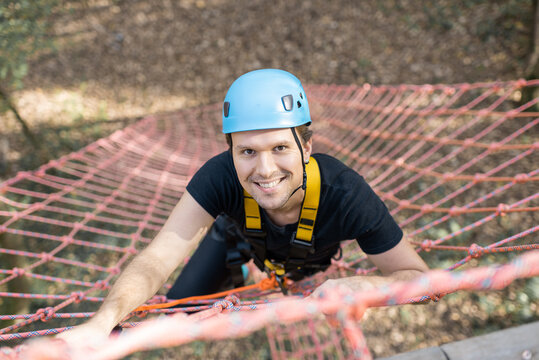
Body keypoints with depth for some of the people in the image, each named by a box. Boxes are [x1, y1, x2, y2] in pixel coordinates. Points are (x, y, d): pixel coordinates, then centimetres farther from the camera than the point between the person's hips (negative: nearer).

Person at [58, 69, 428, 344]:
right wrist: (103, 321, -62)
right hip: (238, 234, 0)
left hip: (310, 254, 1)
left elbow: (418, 277, -34)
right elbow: (157, 258, -44)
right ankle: (231, 277, 33)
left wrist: (359, 285, -54)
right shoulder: (221, 176, -42)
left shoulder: (345, 193, -43)